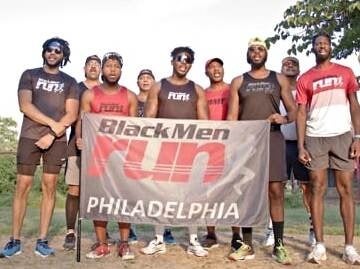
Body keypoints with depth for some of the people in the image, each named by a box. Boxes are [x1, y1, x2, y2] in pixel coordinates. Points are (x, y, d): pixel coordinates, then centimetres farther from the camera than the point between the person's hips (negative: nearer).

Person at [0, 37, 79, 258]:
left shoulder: (70, 82, 11)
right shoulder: (29, 75, 10)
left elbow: (72, 114, 1)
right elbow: (25, 105, -5)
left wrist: (52, 135, -11)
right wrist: (52, 123, -13)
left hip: (57, 140, 1)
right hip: (29, 137, 0)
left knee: (49, 188, 0)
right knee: (22, 187, -2)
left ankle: (42, 241, 6)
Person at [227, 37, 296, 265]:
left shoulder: (279, 79, 11)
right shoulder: (238, 82, 11)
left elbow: (293, 110, 8)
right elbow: (232, 115, 6)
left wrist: (284, 119, -15)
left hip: (272, 138, 0)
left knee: (276, 190, -5)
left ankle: (279, 245, 3)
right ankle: (247, 245, 10)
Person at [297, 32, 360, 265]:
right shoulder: (305, 79, 9)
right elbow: (301, 113, 4)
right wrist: (301, 145, -4)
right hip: (315, 139, 0)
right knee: (318, 189, -1)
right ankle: (319, 245, 2)